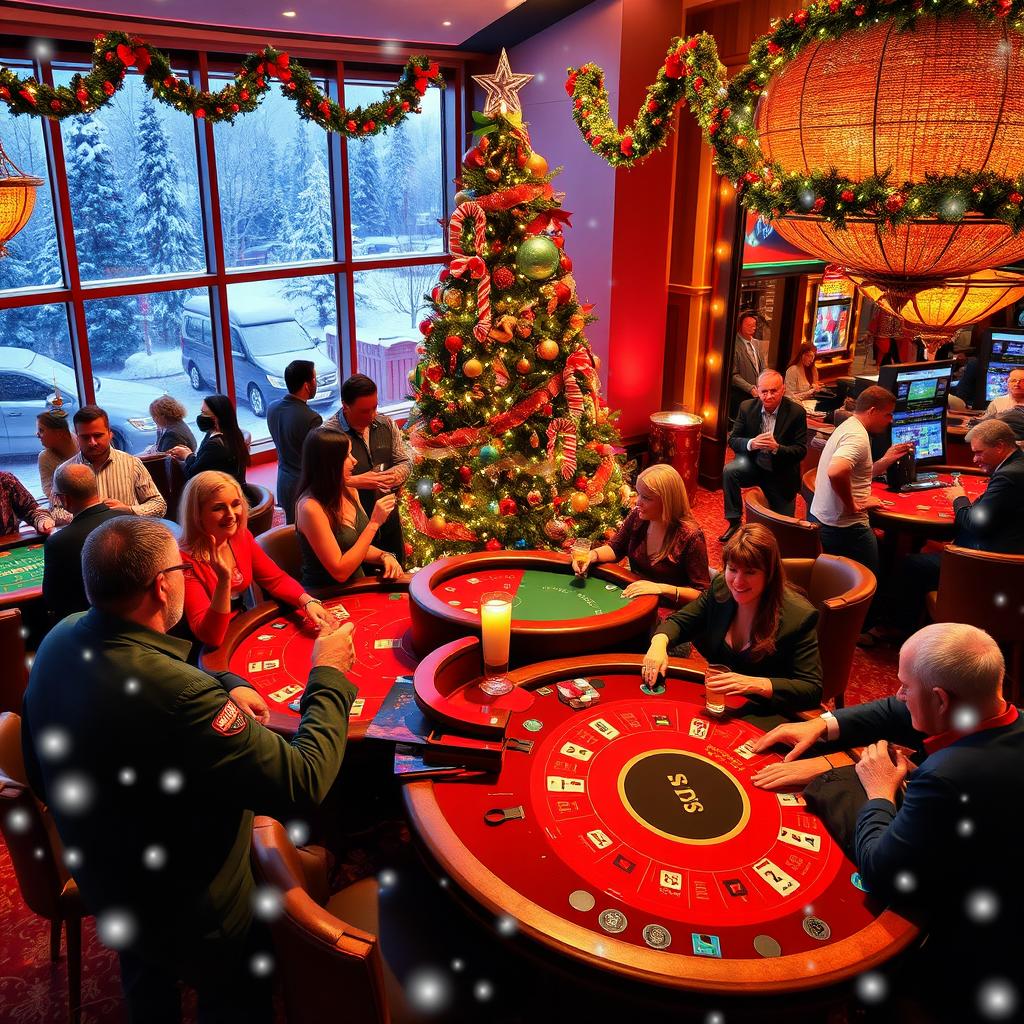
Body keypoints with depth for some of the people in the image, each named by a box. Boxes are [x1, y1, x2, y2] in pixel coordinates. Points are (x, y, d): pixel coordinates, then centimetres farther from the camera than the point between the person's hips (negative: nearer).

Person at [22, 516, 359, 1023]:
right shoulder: (174, 695, -42)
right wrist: (328, 677, -23)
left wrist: (224, 687, -8)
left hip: (98, 877, 7)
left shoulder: (61, 639, -15)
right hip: (192, 916, -7)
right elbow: (303, 785, -36)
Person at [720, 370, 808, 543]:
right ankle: (734, 522, -15)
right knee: (729, 470, -31)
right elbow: (733, 440, -6)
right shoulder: (747, 407, -9)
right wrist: (751, 443, -29)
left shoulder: (797, 412, -16)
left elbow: (801, 450, -15)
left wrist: (777, 448, -35)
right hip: (753, 464, 1)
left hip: (782, 472, -1)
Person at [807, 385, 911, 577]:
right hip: (845, 528, -10)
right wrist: (853, 506, -25)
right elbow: (836, 473, -38)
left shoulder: (847, 426, 13)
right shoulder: (858, 437, -19)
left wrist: (887, 459, 14)